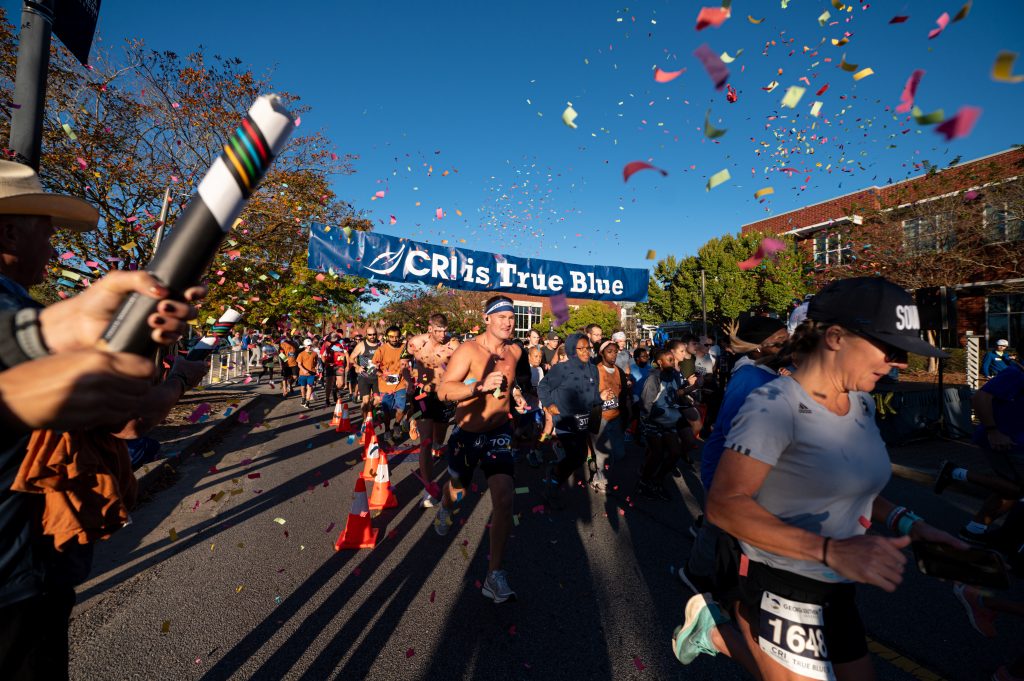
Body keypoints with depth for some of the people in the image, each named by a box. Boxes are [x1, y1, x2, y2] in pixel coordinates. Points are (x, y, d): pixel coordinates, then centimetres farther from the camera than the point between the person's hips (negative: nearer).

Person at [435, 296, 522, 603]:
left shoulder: (514, 352, -2)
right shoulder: (468, 350, -18)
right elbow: (443, 391, -27)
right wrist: (481, 385, -38)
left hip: (499, 434, 2)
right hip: (467, 433, -2)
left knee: (504, 500, -13)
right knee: (457, 491, 22)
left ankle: (494, 575, 2)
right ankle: (444, 509, 61)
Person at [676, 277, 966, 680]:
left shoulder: (862, 403, 2)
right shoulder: (774, 406, -24)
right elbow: (725, 505, -29)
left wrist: (903, 522, -2)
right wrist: (831, 550, -35)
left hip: (836, 592, 8)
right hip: (777, 592, -7)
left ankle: (716, 632, 34)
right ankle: (716, 627, 30)